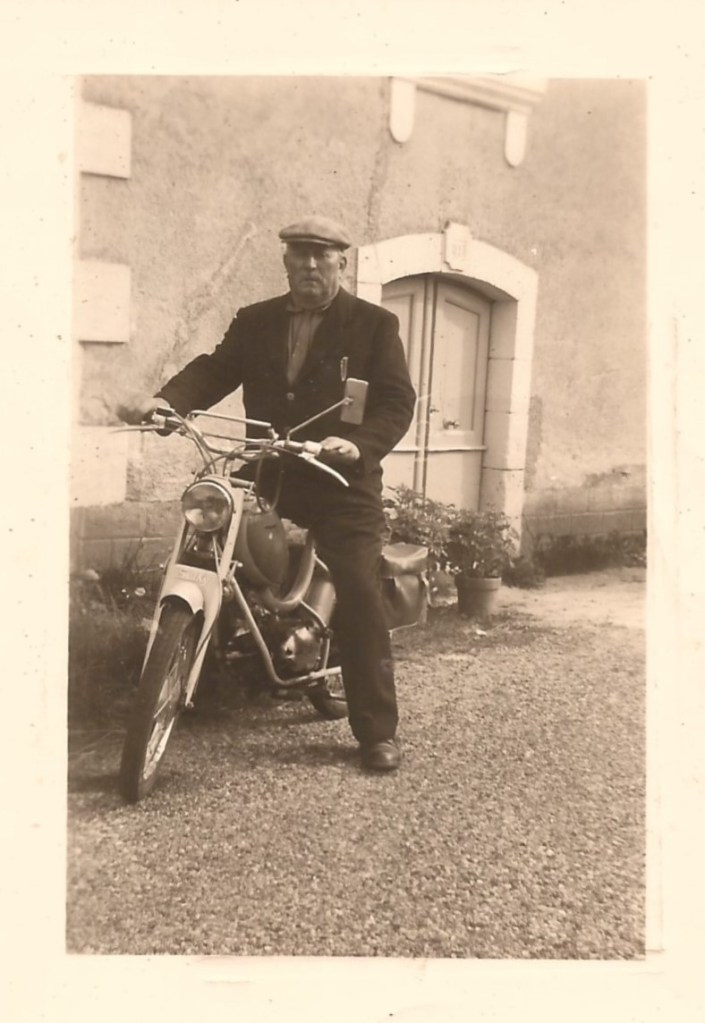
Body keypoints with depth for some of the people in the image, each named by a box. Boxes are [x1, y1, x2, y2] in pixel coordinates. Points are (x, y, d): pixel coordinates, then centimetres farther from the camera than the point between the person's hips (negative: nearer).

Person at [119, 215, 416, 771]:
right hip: (267, 476, 4)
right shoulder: (254, 322, 12)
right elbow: (214, 370, 1)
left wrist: (360, 443, -25)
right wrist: (166, 399, -20)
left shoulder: (375, 324, 1)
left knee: (361, 602, -8)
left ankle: (378, 731, 1)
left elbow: (397, 399, -6)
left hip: (343, 481, -3)